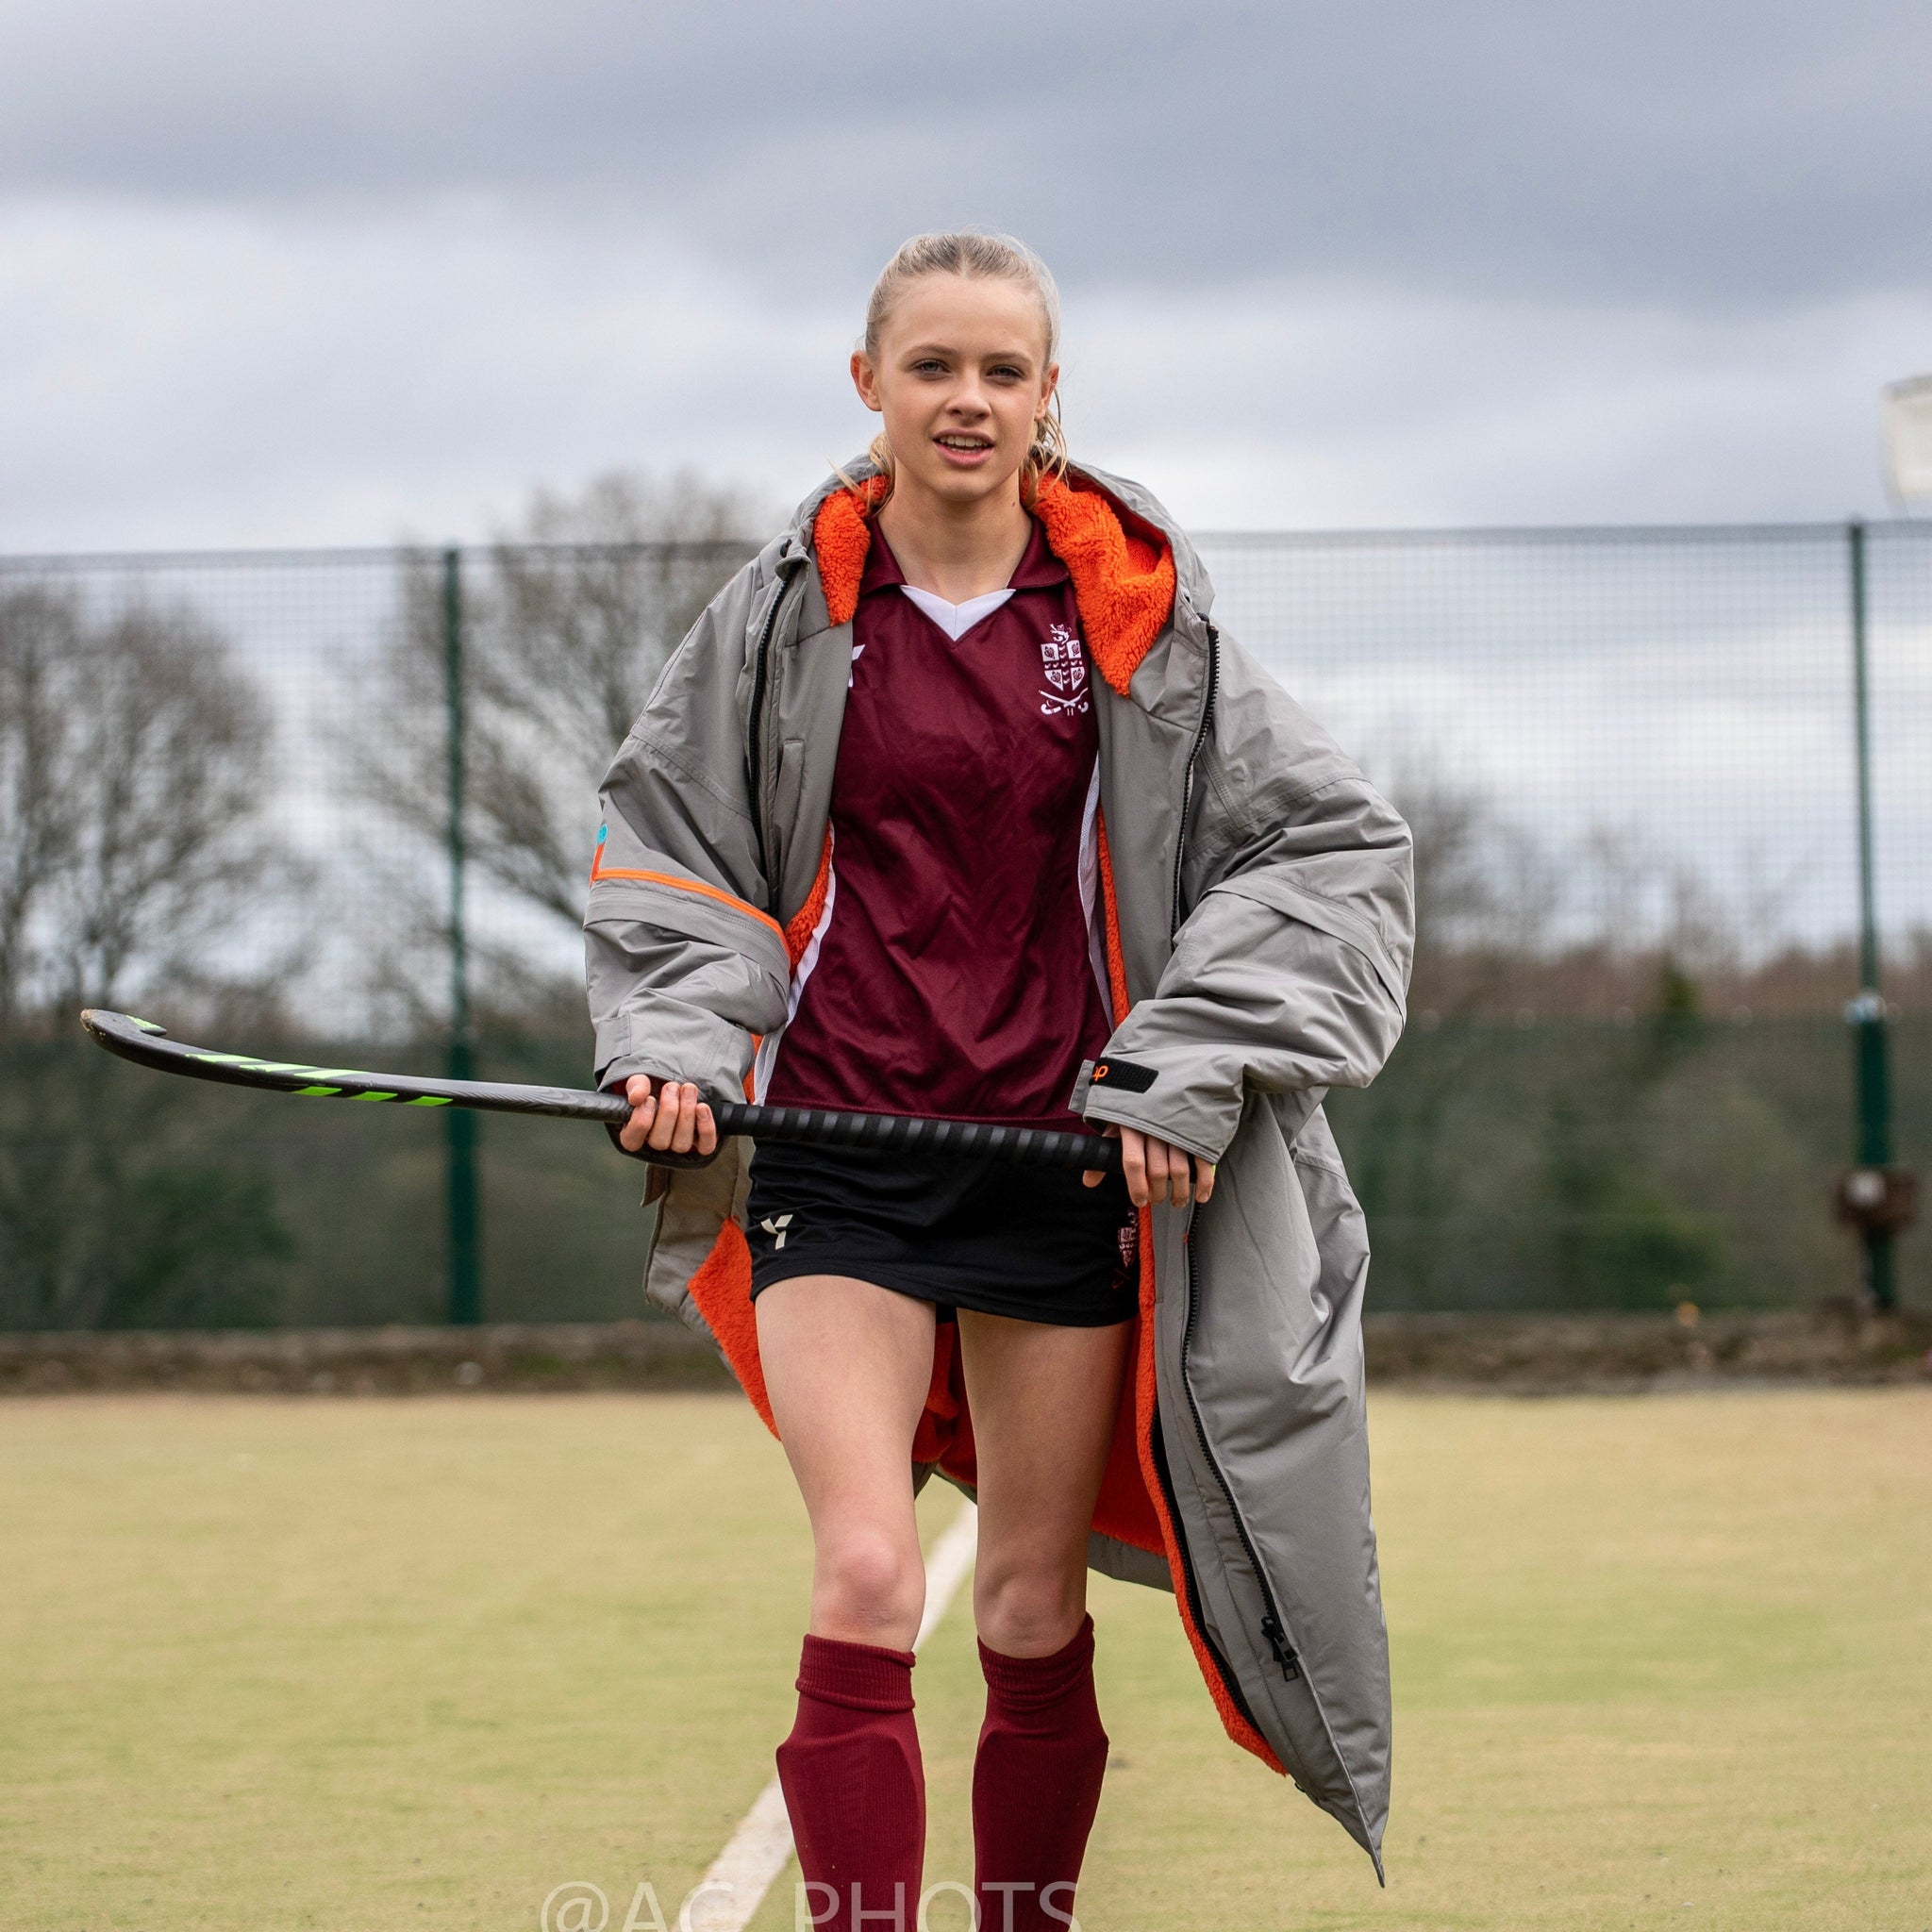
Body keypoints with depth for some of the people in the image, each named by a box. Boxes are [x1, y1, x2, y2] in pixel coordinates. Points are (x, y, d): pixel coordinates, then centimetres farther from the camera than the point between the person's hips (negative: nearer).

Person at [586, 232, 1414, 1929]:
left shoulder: (1135, 611, 1)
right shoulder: (791, 608, 3)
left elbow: (1329, 845, 5)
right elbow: (663, 839, 15)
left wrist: (1189, 1073, -3)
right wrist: (679, 1042, -1)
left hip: (1067, 1153, 1)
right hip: (835, 1150, -1)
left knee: (1038, 1611, 5)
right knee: (865, 1581, -16)